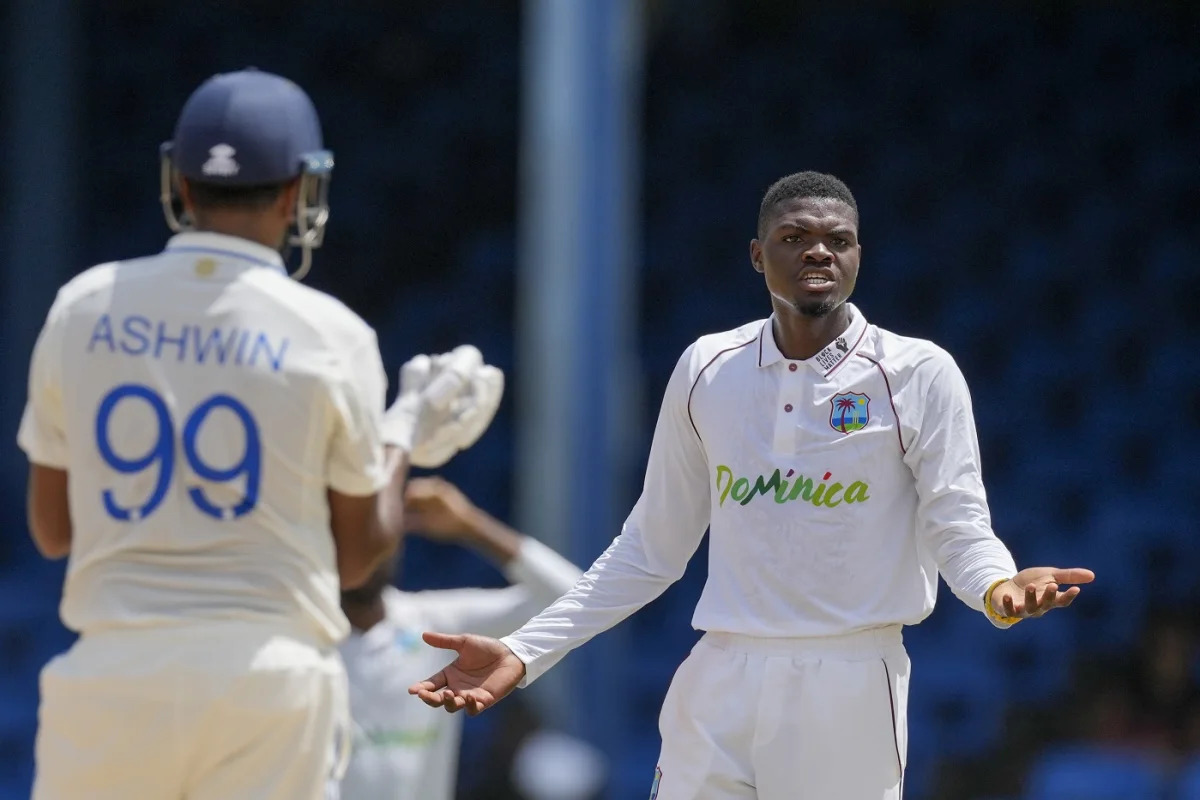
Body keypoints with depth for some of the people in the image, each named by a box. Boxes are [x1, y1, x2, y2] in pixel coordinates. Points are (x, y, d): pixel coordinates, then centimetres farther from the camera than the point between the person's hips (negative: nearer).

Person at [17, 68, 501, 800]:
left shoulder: (83, 309, 4)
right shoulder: (331, 337, -2)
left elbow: (52, 531, 12)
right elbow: (356, 557, 7)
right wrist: (406, 436, 22)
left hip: (112, 678, 2)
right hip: (270, 681, -1)